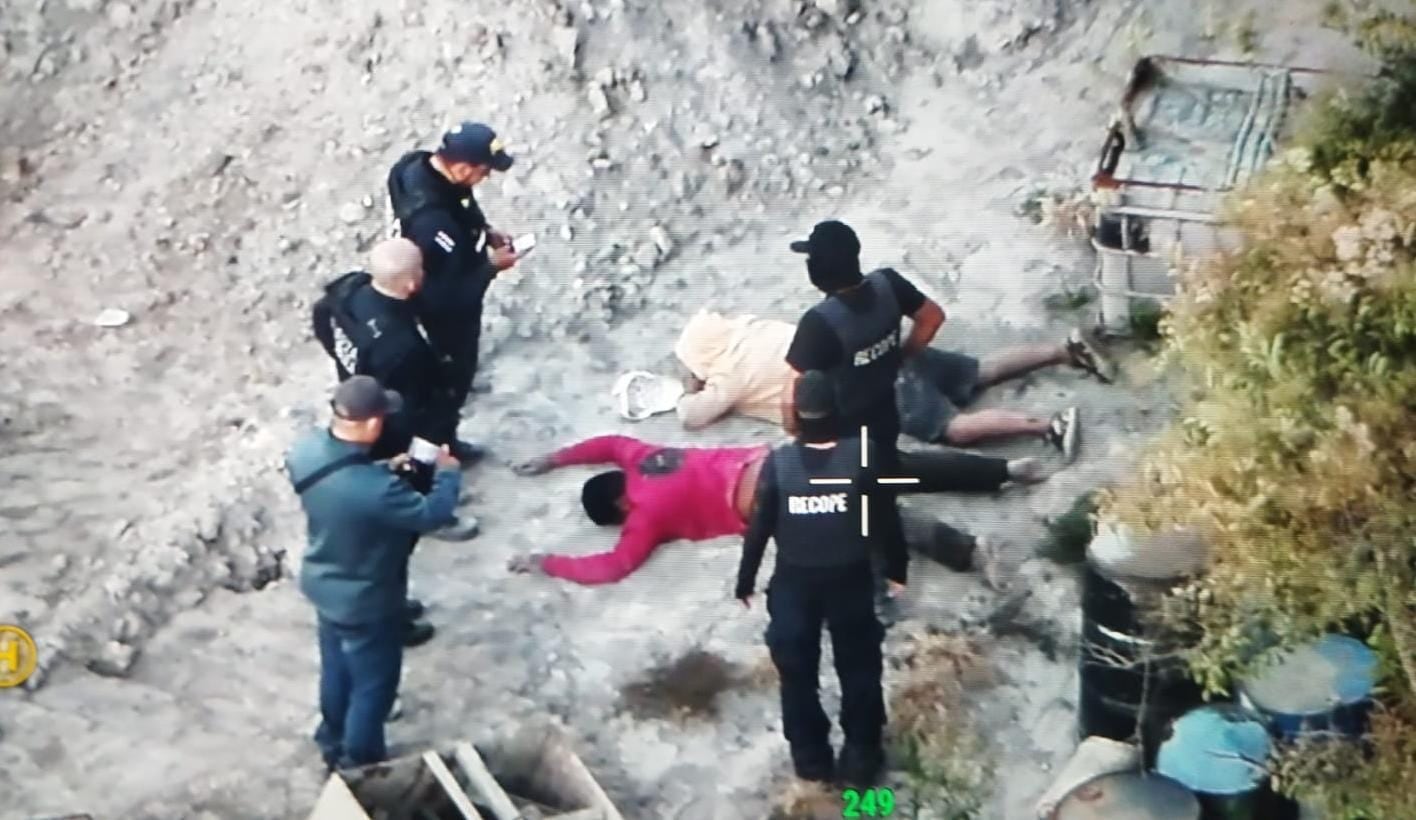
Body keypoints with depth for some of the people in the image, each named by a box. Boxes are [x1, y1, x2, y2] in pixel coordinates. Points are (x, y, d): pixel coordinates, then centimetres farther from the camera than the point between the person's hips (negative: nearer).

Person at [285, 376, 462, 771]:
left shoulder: (305, 450, -19)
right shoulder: (376, 490, -41)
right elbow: (433, 514, -23)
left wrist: (383, 470, 2)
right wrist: (448, 473, -6)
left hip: (322, 584, 8)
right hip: (365, 602, -7)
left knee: (336, 666, 32)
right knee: (373, 683, 19)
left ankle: (333, 739, 55)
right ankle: (358, 762, 40)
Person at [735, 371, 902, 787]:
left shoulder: (778, 462, -17)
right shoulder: (864, 454, -17)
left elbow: (759, 529, -9)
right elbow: (886, 518, -8)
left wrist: (745, 582, 5)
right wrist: (897, 568, 7)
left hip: (793, 582, 0)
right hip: (850, 579, 0)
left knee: (797, 672, 18)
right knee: (859, 670, 18)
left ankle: (810, 756, 30)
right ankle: (861, 756, 28)